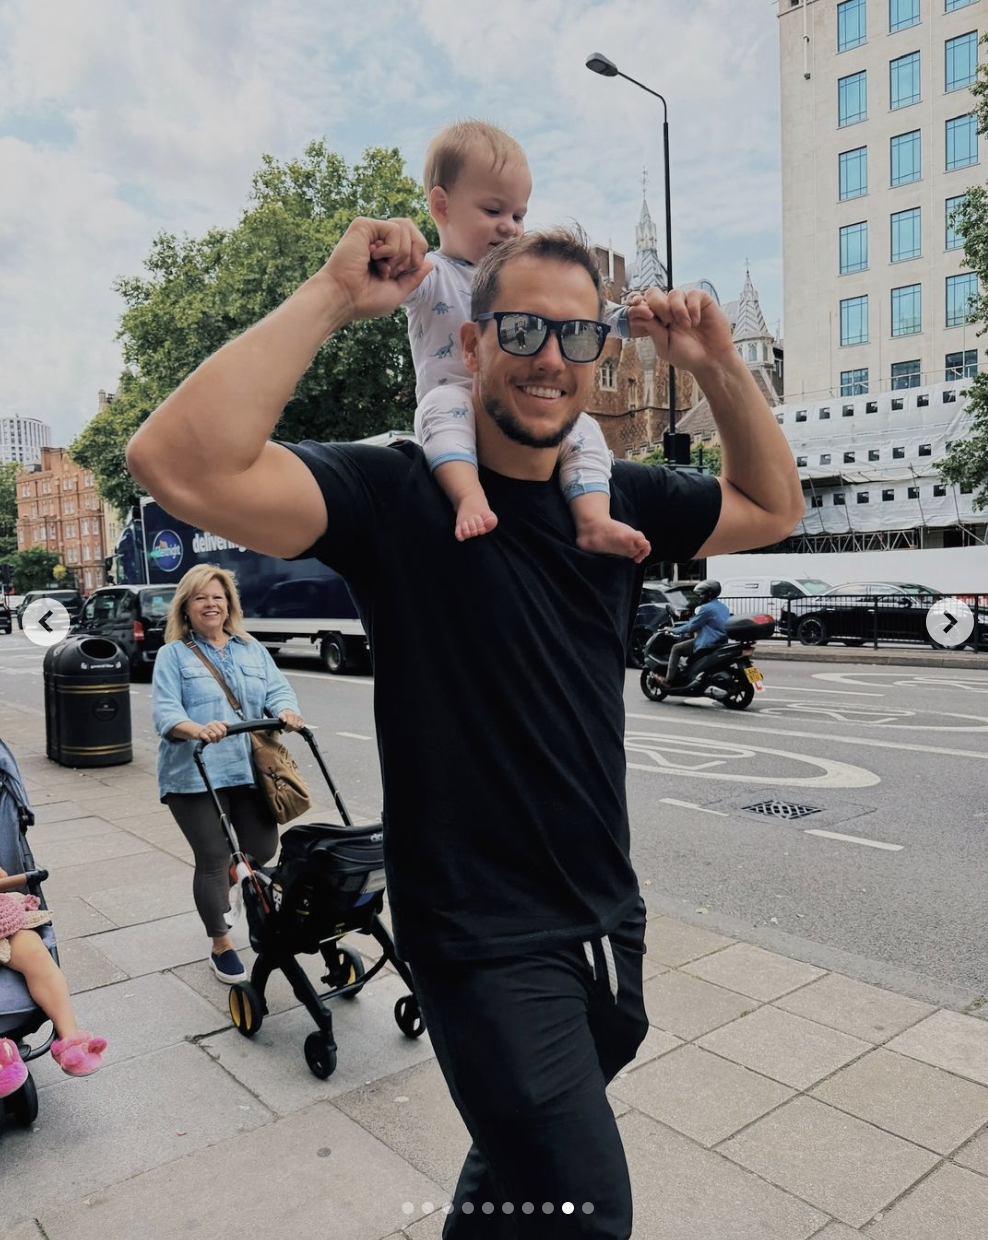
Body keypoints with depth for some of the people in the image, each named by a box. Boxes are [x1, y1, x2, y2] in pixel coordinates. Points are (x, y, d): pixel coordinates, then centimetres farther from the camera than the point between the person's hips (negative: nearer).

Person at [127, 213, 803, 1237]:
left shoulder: (619, 499, 3)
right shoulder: (396, 493, -16)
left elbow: (772, 508, 13)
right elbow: (180, 464, -29)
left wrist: (718, 365, -1)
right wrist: (330, 296, -25)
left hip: (607, 920, 7)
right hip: (484, 941, -6)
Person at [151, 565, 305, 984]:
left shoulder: (252, 650, 14)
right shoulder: (173, 655, 2)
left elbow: (277, 690, 4)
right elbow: (164, 711, -10)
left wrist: (286, 712, -20)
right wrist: (197, 729, -31)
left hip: (250, 769, 4)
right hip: (195, 775, -3)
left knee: (263, 850, 6)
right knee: (213, 860, 0)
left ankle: (228, 870, 41)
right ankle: (221, 944, 20)